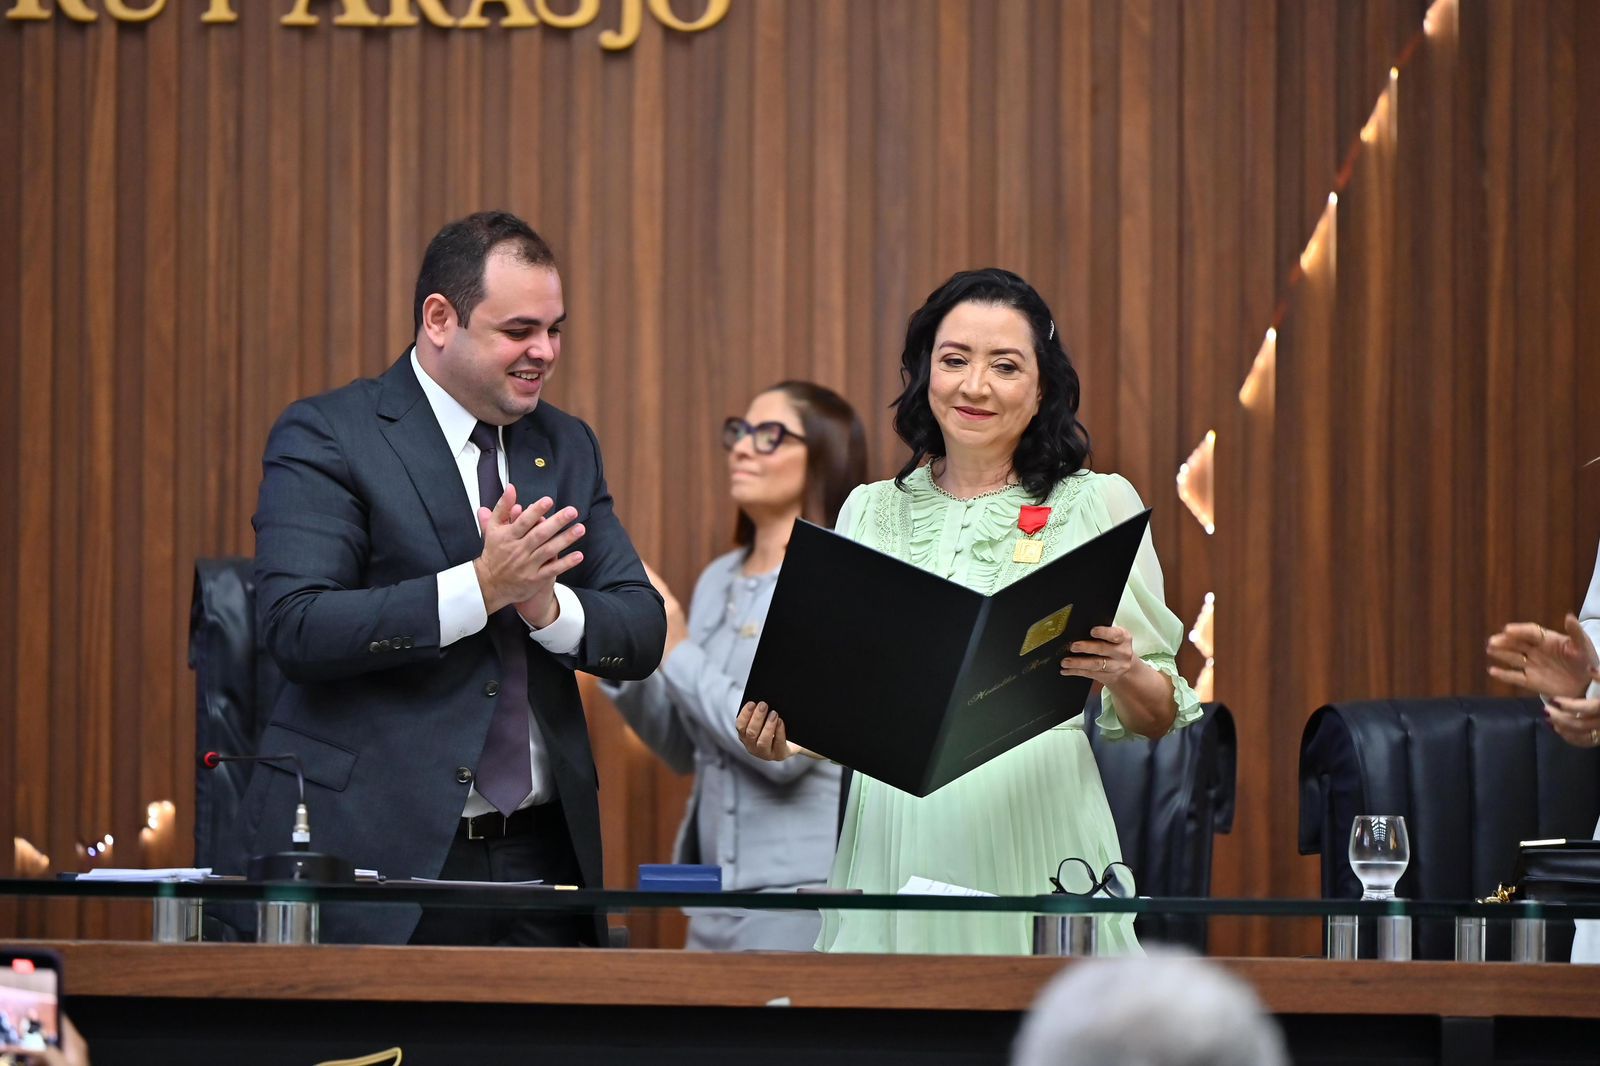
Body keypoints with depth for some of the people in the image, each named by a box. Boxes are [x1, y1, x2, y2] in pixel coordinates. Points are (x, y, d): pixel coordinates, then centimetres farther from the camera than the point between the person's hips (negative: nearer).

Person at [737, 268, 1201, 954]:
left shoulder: (1098, 504, 3)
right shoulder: (870, 510, 12)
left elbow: (1156, 718, 4)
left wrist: (1124, 673, -17)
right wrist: (781, 730, -4)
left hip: (1034, 840, -2)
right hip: (895, 838, 3)